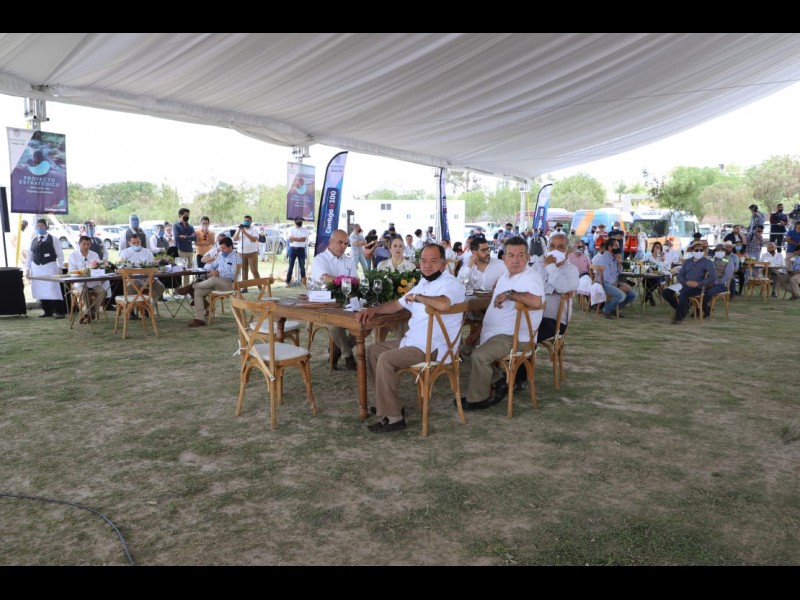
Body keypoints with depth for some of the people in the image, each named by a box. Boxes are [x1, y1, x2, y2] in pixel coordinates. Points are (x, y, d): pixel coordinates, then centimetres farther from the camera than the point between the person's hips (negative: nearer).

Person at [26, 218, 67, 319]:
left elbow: (60, 255, -2)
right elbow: (29, 256, 14)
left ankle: (59, 311, -3)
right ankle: (47, 311, 13)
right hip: (36, 268, 5)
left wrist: (59, 268, -9)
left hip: (50, 267, -4)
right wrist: (27, 269, 8)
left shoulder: (53, 239, 0)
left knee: (54, 290, -9)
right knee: (40, 290, 4)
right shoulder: (33, 240, 11)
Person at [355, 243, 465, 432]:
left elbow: (442, 304, -39)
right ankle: (386, 402, 18)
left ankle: (393, 417, -14)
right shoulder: (423, 283, 15)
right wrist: (373, 309, 8)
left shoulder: (450, 284, -14)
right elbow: (398, 305, 23)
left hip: (432, 348, -10)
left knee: (386, 360, -23)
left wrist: (417, 296, -22)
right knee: (373, 350, 14)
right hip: (413, 340, 10)